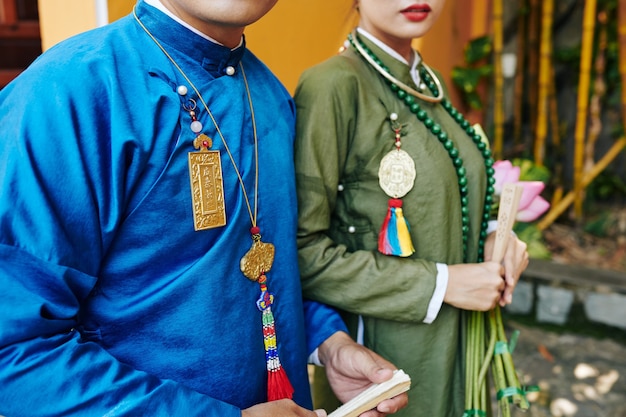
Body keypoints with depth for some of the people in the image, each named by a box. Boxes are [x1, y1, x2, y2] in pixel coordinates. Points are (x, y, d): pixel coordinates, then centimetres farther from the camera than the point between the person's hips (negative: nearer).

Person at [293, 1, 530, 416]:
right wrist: (441, 283, -20)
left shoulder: (430, 83, 4)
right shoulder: (333, 84, -19)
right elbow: (303, 251, -22)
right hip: (383, 353, -7)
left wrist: (488, 234, -2)